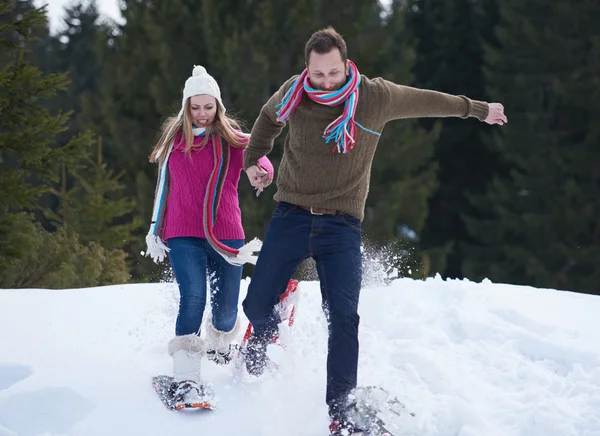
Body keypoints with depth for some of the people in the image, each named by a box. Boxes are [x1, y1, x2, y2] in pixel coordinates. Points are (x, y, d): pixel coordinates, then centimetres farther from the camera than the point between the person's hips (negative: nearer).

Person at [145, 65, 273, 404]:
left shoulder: (232, 138, 1)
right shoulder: (174, 138, 8)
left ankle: (220, 341, 42)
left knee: (226, 307, 6)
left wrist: (260, 170, -41)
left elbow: (258, 158, -16)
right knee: (193, 298, -20)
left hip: (226, 233, 0)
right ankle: (186, 377, -18)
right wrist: (156, 229, 22)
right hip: (183, 235, 0)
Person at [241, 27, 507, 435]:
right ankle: (264, 337, 39)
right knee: (257, 303, 1)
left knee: (344, 317, -14)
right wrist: (253, 158, 13)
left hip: (342, 224, -2)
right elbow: (269, 117, 22)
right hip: (292, 215, 2)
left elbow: (427, 100, 10)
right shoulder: (294, 94, -3)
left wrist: (476, 109, 22)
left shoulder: (376, 96, -8)